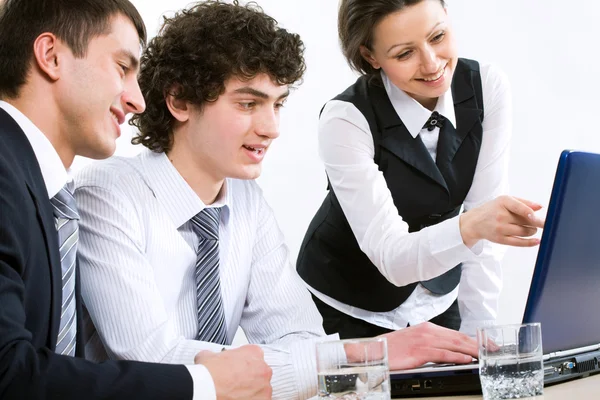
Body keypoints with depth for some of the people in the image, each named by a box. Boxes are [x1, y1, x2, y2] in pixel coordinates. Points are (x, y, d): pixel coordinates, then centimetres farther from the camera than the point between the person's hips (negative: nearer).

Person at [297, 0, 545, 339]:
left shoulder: (488, 87, -16)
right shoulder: (345, 120, -27)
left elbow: (485, 219, -13)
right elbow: (391, 256, -31)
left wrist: (477, 334, -17)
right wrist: (470, 227, -50)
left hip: (437, 299, 3)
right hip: (348, 308, -3)